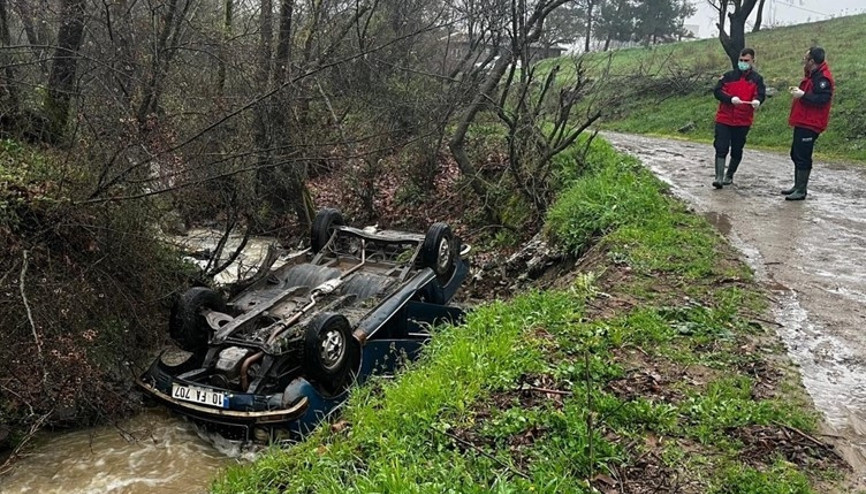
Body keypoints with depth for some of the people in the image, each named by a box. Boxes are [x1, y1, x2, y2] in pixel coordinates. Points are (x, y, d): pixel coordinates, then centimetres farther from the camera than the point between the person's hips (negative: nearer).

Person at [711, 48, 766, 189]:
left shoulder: (757, 79, 5)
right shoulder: (728, 76, 4)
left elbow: (761, 94, -8)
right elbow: (717, 91, -5)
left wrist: (757, 101, -33)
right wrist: (731, 98, -22)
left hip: (743, 121, 1)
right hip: (724, 119, -1)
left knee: (737, 150, 10)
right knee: (721, 148, -8)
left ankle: (729, 175, 26)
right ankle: (719, 177, -8)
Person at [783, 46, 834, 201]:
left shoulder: (822, 78, -16)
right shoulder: (813, 75, 17)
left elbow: (822, 99, -26)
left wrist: (803, 95, -24)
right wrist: (798, 91, 12)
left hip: (809, 125, -11)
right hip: (802, 123, 11)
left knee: (803, 157, -8)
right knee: (796, 155, 16)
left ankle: (801, 191, -3)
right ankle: (797, 186, 25)